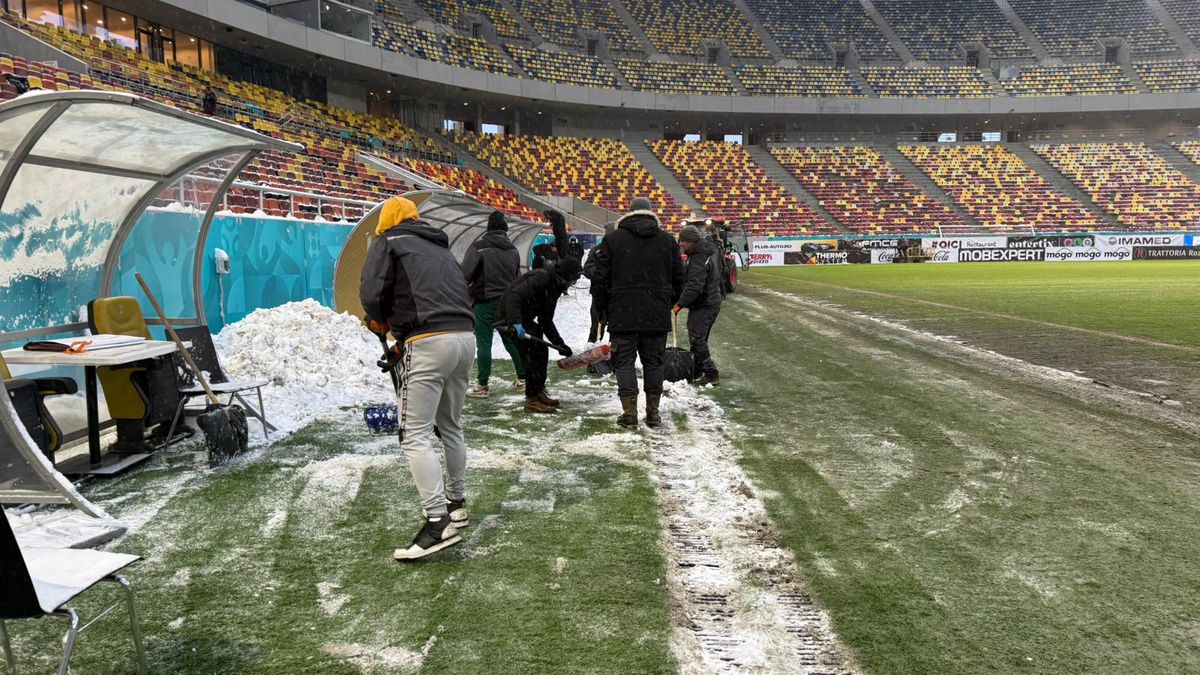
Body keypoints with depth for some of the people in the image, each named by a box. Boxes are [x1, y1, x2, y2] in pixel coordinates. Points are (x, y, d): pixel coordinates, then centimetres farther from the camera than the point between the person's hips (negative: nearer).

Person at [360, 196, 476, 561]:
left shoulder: (388, 242, 6)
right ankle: (456, 503, 33)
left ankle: (438, 521, -12)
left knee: (416, 435, -5)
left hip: (429, 343, -8)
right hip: (465, 336, 8)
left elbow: (371, 294, -6)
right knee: (450, 426, 22)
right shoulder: (441, 248, 27)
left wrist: (381, 322, 17)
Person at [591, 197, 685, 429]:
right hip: (658, 315, 2)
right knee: (653, 362, 11)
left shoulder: (613, 239, 0)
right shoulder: (667, 240, 6)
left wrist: (606, 309, 11)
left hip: (623, 314, -2)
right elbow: (678, 279, 9)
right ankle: (653, 412, 13)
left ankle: (629, 412, -2)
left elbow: (600, 279, 0)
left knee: (624, 362, 3)